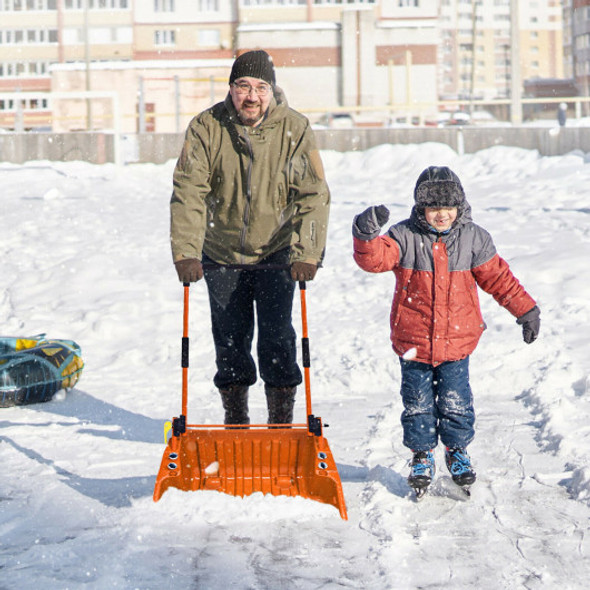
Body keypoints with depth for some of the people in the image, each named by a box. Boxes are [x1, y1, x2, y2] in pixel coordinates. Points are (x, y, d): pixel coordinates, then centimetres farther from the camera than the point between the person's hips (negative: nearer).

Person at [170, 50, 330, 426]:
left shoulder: (295, 129, -12)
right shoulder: (206, 128, -10)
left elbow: (313, 196, -14)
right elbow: (189, 193, -13)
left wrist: (306, 253, -25)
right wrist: (186, 251, -24)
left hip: (276, 254, -1)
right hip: (222, 255, 1)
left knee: (277, 338, -6)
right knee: (230, 339, 7)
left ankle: (282, 420, 7)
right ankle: (235, 420, 22)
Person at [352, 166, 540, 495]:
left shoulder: (473, 238, 0)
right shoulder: (405, 237, -6)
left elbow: (497, 277, 9)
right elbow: (375, 258, -20)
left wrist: (526, 309, 10)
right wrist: (368, 234, -41)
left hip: (457, 340, 1)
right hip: (413, 341, 0)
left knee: (456, 402, 5)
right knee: (417, 403, 9)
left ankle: (458, 452, 27)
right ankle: (422, 456, 26)